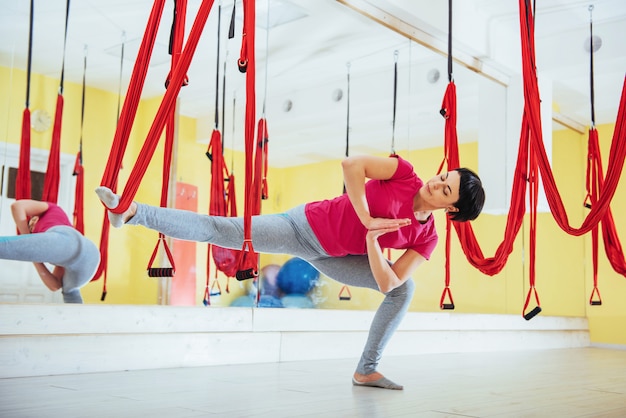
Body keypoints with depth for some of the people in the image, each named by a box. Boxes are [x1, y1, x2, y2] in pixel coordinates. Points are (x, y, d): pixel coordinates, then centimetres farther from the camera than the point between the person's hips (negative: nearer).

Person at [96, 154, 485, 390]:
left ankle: (366, 370, 8)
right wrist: (368, 219, -27)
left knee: (403, 289, -1)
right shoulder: (404, 172, -15)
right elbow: (351, 164, -28)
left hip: (330, 256, 4)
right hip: (306, 224, -4)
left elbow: (386, 282, -12)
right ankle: (132, 211, -10)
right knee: (223, 231, -16)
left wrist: (372, 239, -25)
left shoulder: (427, 237, -7)